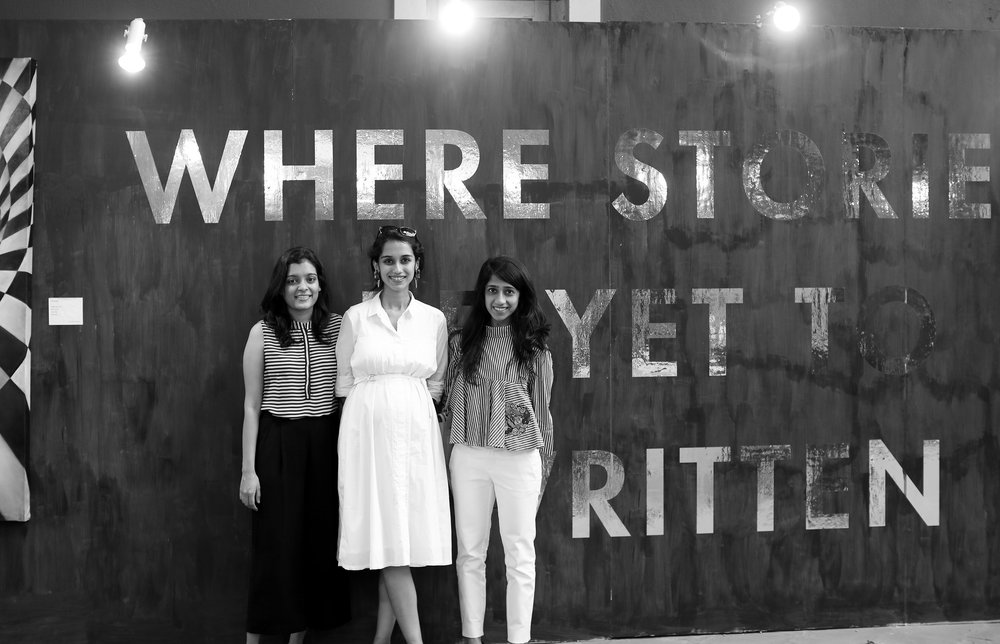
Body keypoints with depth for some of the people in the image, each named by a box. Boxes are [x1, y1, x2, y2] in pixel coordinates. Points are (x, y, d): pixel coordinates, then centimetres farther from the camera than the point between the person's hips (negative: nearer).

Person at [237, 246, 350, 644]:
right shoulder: (263, 332, -2)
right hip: (277, 445, -2)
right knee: (274, 546, 1)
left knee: (317, 543, 7)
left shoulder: (336, 327, 3)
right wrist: (248, 470, -2)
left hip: (325, 445, 2)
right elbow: (251, 405, 0)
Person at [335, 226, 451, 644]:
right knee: (388, 536, -6)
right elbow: (344, 382, 7)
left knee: (405, 535, 1)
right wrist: (376, 402, -1)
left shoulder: (434, 319, 8)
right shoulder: (355, 317, 3)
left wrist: (407, 401, 0)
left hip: (416, 432, 2)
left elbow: (436, 383, 13)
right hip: (368, 431, -2)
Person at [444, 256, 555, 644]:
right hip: (469, 456, 2)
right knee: (469, 552, 9)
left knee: (520, 554, 3)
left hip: (520, 457, -2)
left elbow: (541, 405, 7)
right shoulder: (463, 342, 5)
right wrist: (455, 452, 5)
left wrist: (544, 463, 9)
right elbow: (454, 402, 9)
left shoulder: (533, 345, 2)